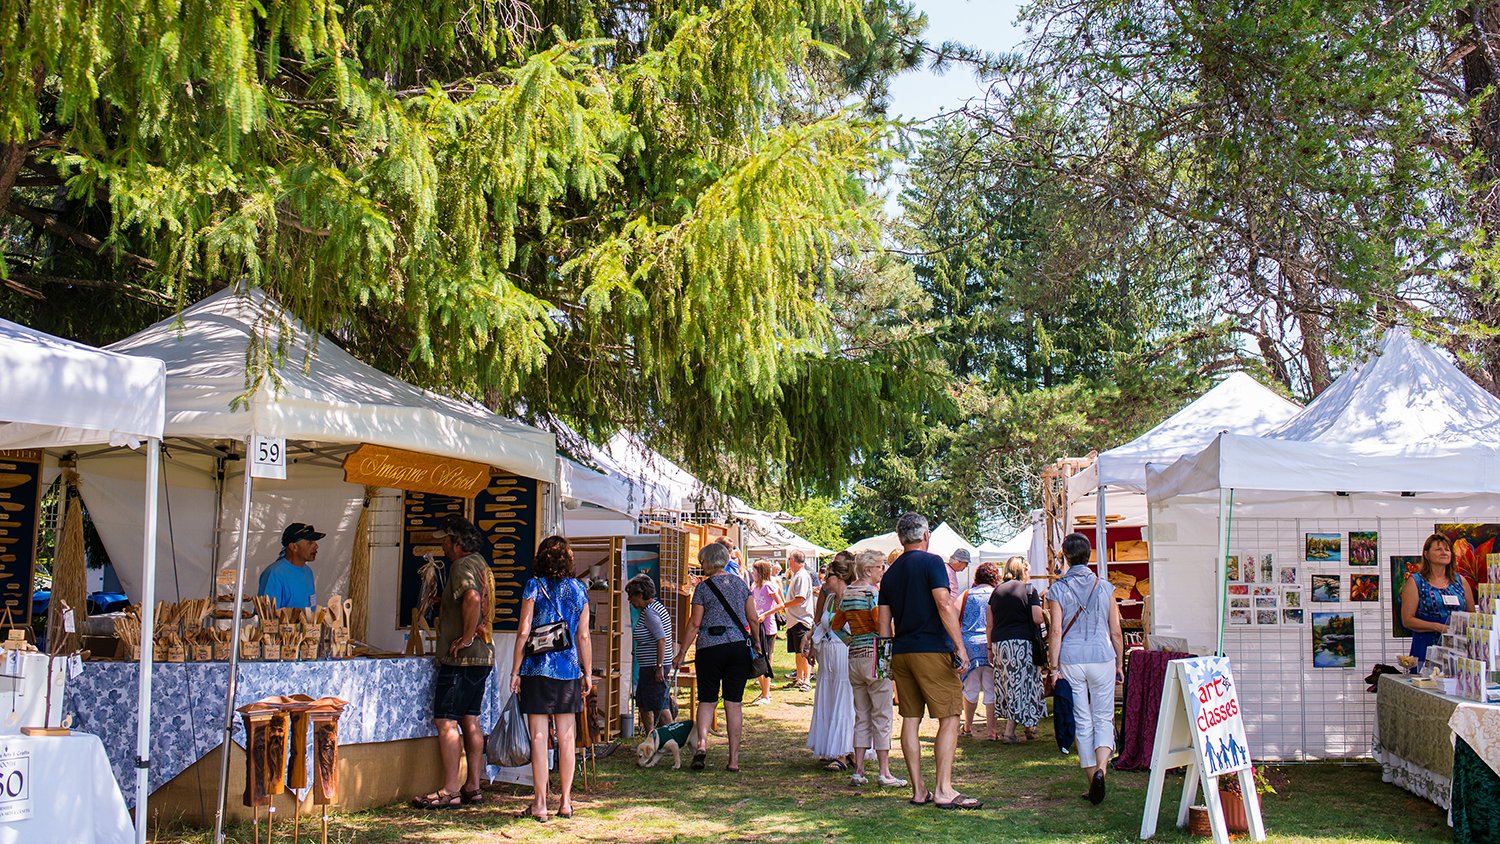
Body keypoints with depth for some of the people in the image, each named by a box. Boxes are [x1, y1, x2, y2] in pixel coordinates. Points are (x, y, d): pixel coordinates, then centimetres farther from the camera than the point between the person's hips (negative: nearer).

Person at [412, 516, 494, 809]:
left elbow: (473, 598, -32)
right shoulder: (481, 564, 18)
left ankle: (450, 791, -7)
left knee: (446, 721, -7)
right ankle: (472, 787, 16)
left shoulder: (463, 565, -13)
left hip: (461, 657, -10)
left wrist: (466, 637, -23)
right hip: (482, 656, 10)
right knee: (470, 719, 13)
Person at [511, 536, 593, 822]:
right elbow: (584, 637, 7)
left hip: (537, 669, -3)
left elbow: (523, 632, -6)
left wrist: (515, 671, 0)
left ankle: (540, 804, -1)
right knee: (566, 738, 8)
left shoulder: (534, 587, -3)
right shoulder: (578, 589, 6)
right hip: (569, 669, 3)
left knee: (539, 737, -1)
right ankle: (565, 802, 13)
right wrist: (588, 672, 14)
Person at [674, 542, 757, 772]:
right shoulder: (740, 584, 9)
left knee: (707, 700, 8)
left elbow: (694, 623, -4)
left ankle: (702, 742, -15)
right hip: (740, 646, 3)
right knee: (734, 703, 5)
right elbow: (753, 619, 8)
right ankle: (734, 759, 5)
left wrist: (682, 652, 3)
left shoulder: (703, 587, -3)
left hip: (710, 647, -3)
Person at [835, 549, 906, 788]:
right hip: (875, 655, -7)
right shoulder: (873, 591, -13)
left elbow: (836, 626, 17)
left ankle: (858, 770, 11)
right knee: (881, 716, 0)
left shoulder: (847, 593, 10)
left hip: (854, 657, 7)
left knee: (861, 716, 12)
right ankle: (884, 772, 2)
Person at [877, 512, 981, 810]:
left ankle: (918, 790, 11)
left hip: (900, 652, 7)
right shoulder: (931, 562, -5)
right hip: (932, 651, -6)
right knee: (949, 719, -3)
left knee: (911, 719, 8)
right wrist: (960, 648, -15)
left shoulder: (890, 573, 14)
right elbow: (945, 606, -15)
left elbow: (884, 622, 14)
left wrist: (890, 660, 19)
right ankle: (944, 790, -8)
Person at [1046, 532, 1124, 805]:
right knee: (1104, 719, 7)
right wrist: (1119, 665, 15)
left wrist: (1054, 668, -3)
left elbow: (1055, 632, -7)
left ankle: (1092, 780, 10)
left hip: (1071, 661, -1)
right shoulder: (1105, 588, 3)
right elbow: (1116, 632, 5)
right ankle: (1101, 769, -17)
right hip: (1102, 659, 1)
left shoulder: (1057, 590, -2)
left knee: (1083, 722, 7)